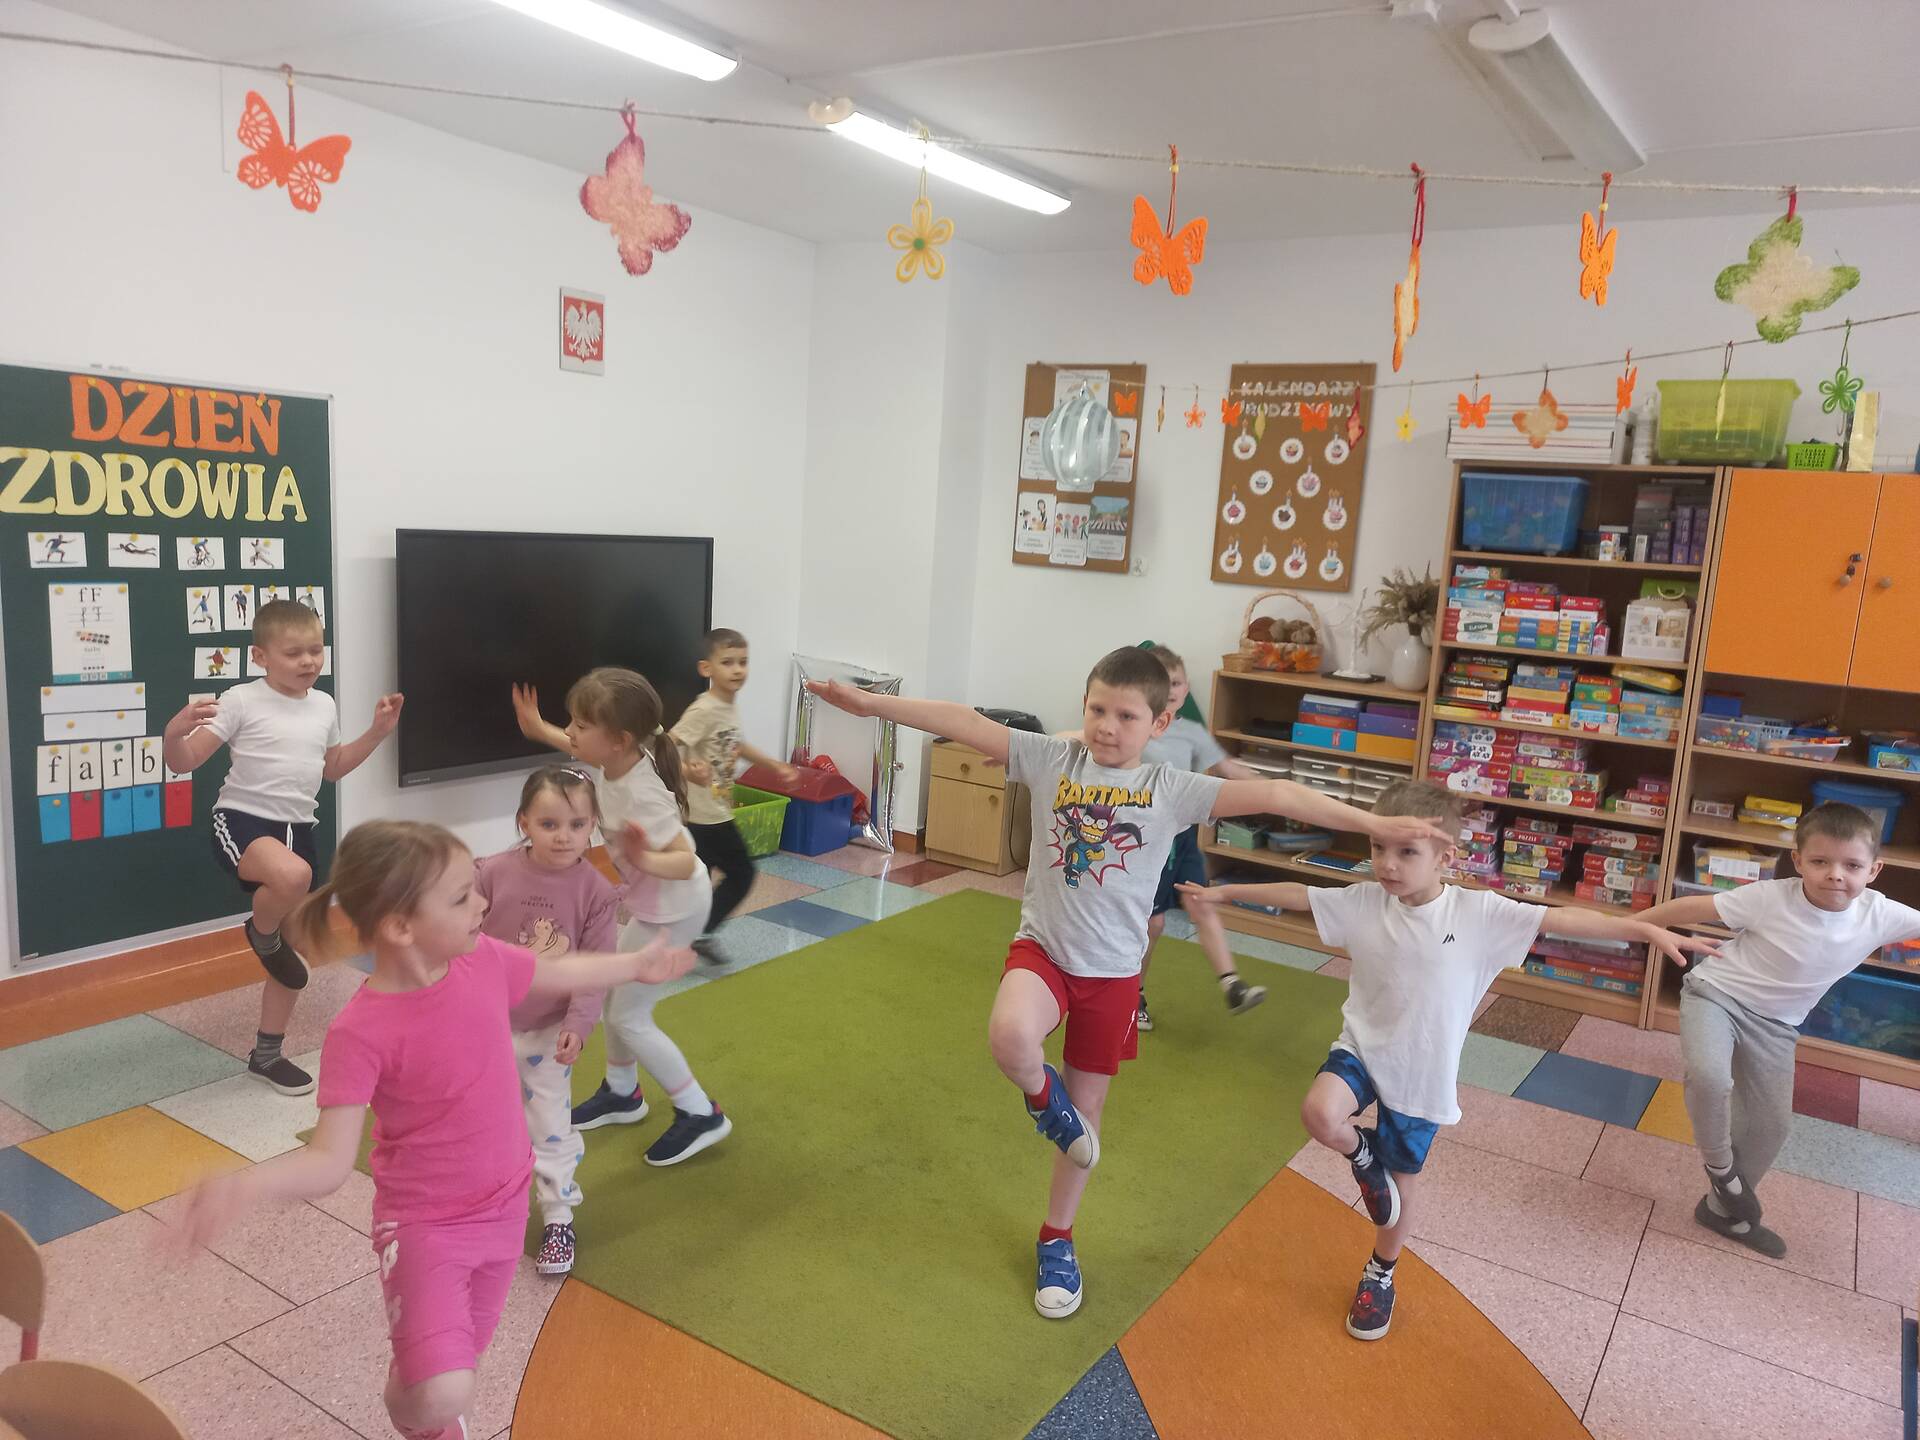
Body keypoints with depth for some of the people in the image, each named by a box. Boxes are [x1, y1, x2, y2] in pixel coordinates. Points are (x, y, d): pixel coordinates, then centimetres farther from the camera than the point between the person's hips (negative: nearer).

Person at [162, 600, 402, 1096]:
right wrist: (174, 731, -33)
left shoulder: (323, 705, 8)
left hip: (297, 828, 6)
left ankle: (267, 1055, 29)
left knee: (292, 954, 11)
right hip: (242, 819, -6)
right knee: (293, 875, -41)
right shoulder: (241, 702, -10)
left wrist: (378, 732, 14)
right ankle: (262, 933, -4)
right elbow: (184, 763, -12)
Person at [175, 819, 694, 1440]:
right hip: (425, 1224, -5)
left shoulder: (483, 959, -11)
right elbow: (331, 1160, -26)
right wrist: (248, 1183, -47)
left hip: (503, 1207, 5)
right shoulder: (361, 1034, -27)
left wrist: (637, 964, 24)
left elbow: (558, 975, 9)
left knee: (457, 1361, 20)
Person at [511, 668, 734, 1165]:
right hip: (644, 901, 9)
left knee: (628, 1016, 1)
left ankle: (701, 1114, 14)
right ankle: (621, 1093, 43)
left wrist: (646, 860, -53)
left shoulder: (640, 796, -35)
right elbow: (583, 750, 17)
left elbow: (686, 861, -34)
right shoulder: (618, 757, -10)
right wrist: (540, 730, 15)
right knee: (612, 991, 21)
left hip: (672, 908, -9)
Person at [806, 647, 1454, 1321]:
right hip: (1041, 947, -1)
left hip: (1112, 970, 1)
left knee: (1086, 1110, 13)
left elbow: (1272, 794, -14)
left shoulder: (1171, 789, -7)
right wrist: (872, 702, -20)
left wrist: (1374, 824, -20)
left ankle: (1056, 1240, 38)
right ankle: (1043, 1097, 4)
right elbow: (965, 724, -13)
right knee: (1010, 1038, -34)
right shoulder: (1051, 759, -6)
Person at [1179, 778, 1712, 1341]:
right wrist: (1222, 893, 2)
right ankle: (1364, 1154, 6)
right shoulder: (1363, 902, -11)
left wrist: (1649, 930, -25)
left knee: (1401, 1192, 14)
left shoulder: (1478, 913, -16)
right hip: (1362, 1047, 1)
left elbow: (1563, 919, -19)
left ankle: (1380, 1276, 44)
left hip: (1421, 1077, 0)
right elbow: (1295, 894, -2)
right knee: (1320, 1113, -30)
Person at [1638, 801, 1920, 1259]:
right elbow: (1693, 907, -19)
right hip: (1716, 994, -5)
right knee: (1709, 1075, -31)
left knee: (1772, 1122, 10)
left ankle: (1725, 1208, 33)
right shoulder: (1769, 899, -26)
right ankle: (1719, 1166, 1)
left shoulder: (1880, 915, -15)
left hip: (1774, 1023, 5)